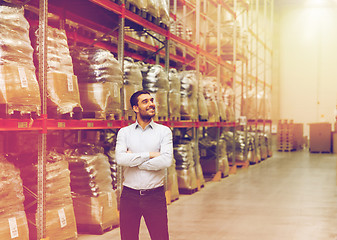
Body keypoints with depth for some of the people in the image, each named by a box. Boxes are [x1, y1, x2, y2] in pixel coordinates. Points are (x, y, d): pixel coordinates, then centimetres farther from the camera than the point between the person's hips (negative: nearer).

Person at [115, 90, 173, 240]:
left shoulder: (164, 131, 2)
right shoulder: (124, 132, 5)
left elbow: (167, 160, -13)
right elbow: (120, 159, -12)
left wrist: (134, 160, -9)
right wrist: (149, 155, -12)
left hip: (155, 194, -1)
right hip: (129, 195, 1)